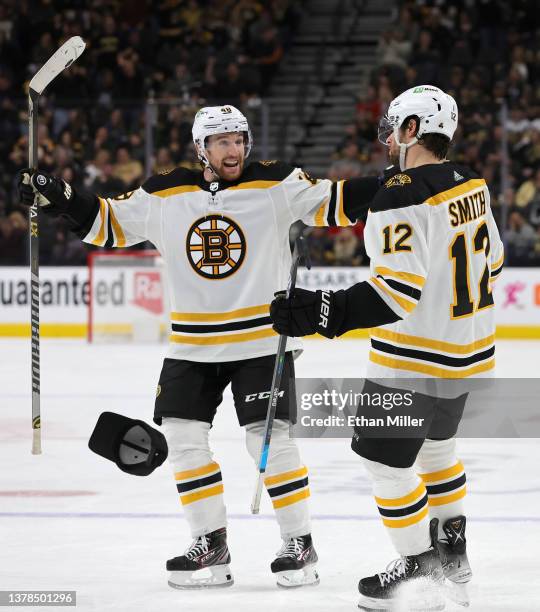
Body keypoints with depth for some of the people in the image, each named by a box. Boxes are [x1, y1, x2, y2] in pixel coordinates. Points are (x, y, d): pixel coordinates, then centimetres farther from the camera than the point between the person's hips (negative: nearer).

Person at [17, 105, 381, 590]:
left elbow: (332, 203, -9)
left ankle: (300, 544, 5)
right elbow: (109, 224, 10)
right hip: (193, 345, 4)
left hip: (262, 338, -4)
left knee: (269, 439, -8)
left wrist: (385, 188, -22)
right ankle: (211, 543, 13)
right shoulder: (165, 196, 1)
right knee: (183, 436, 0)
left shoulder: (275, 185, -6)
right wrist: (60, 199, 0)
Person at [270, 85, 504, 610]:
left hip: (415, 360, -9)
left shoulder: (401, 197, -24)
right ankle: (453, 550, 37)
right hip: (467, 350, 9)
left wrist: (323, 313, -32)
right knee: (435, 443, 27)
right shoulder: (470, 185, 4)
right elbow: (489, 257, 16)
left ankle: (420, 568, 8)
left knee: (385, 460, 2)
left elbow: (398, 290, -30)